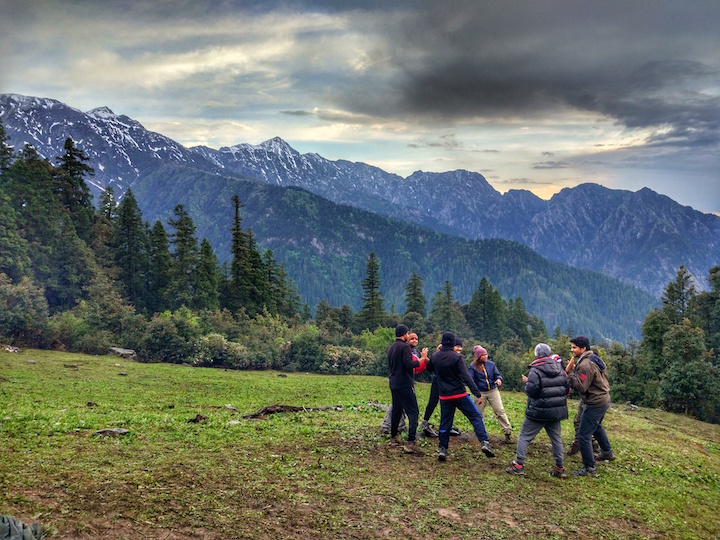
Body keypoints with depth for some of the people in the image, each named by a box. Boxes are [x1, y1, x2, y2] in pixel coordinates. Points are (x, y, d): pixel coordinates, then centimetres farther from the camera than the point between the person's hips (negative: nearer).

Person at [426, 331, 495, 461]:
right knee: (476, 417, 3)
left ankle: (442, 449, 11)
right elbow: (466, 376, -19)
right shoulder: (457, 357, -12)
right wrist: (477, 393, -21)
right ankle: (484, 442, -8)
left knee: (445, 422, 13)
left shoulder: (435, 356, 1)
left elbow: (429, 368, 22)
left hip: (444, 396, 4)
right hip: (460, 394, -4)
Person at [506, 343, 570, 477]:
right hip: (556, 411, 6)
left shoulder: (535, 371, -16)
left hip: (538, 412, -6)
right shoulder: (560, 369, 4)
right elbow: (567, 389, 7)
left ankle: (518, 465, 5)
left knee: (524, 436, 5)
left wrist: (526, 382, -2)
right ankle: (560, 468, 18)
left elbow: (531, 391, -20)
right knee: (556, 438, 16)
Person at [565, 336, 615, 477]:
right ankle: (607, 452, 52)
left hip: (594, 404, -11)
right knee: (597, 426, 34)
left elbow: (581, 387, -27)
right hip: (603, 400, 11)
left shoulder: (585, 365, -25)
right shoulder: (594, 358, 7)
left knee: (583, 436, -6)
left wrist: (570, 372, -25)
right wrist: (574, 370, 4)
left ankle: (589, 469, -1)